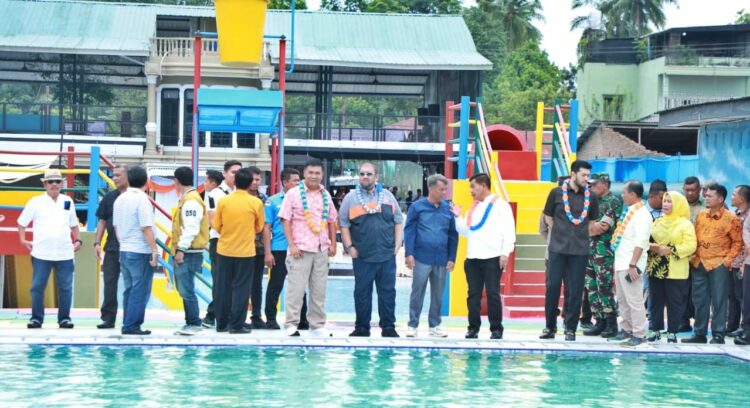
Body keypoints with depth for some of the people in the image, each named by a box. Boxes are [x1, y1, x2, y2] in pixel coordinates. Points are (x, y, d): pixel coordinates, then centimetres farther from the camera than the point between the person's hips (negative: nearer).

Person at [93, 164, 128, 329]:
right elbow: (102, 221, 11)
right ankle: (108, 318, 9)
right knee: (109, 283, 3)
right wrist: (97, 242, 4)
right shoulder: (109, 197, 7)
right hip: (112, 247, 3)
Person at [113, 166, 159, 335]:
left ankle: (128, 325, 15)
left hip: (124, 251, 8)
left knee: (129, 290, 14)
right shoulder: (142, 199, -14)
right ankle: (132, 326, -4)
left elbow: (116, 226, 15)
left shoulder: (120, 199, 9)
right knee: (140, 291, -2)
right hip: (140, 252, -8)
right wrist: (154, 250, -15)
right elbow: (146, 228, -18)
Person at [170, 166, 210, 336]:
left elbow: (191, 228, -21)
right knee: (184, 289, 13)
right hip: (183, 252, 10)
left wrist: (181, 249, -20)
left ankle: (194, 323, -3)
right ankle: (190, 322, 18)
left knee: (186, 289, -8)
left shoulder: (191, 201, -14)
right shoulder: (186, 199, 17)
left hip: (188, 253, -10)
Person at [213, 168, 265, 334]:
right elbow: (259, 227, 3)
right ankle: (237, 325, 2)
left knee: (223, 287, 10)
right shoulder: (255, 203, -8)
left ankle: (222, 323, 15)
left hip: (224, 250, 2)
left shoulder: (223, 201, -5)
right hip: (245, 251, -2)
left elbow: (217, 226, 3)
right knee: (241, 288, 3)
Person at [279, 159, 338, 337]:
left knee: (319, 290, 8)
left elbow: (332, 221, 18)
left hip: (322, 250, 5)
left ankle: (317, 325, 15)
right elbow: (286, 220, -5)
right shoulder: (293, 194, -2)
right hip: (300, 249, -5)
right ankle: (291, 325, 0)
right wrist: (292, 245, -12)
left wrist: (333, 244, 9)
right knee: (296, 289, -5)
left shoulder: (325, 195, 13)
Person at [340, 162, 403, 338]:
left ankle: (388, 327, 10)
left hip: (387, 255, 1)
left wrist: (397, 244, 4)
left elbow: (398, 221, 12)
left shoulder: (387, 196, 9)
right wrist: (349, 247, -4)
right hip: (362, 256, -1)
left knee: (388, 291, 3)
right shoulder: (351, 198, 4)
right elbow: (343, 224, 4)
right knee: (362, 292, 4)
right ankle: (362, 327, 12)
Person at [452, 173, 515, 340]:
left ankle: (496, 329, 2)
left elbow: (509, 231, -7)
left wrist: (506, 253, -14)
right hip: (472, 258, 6)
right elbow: (465, 232, 20)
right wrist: (458, 217, 6)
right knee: (473, 294, 5)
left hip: (492, 258, -6)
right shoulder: (473, 208, 19)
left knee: (493, 294, -4)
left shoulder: (500, 205, -1)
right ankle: (473, 328, 11)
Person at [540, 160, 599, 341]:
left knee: (575, 291, 1)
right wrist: (561, 233, 8)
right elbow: (548, 218, 10)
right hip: (557, 248, -1)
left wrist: (580, 235, 9)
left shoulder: (591, 197, 5)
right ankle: (550, 327, 10)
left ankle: (571, 329, 9)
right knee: (552, 287, -1)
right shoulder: (557, 193, 1)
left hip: (580, 250, 1)